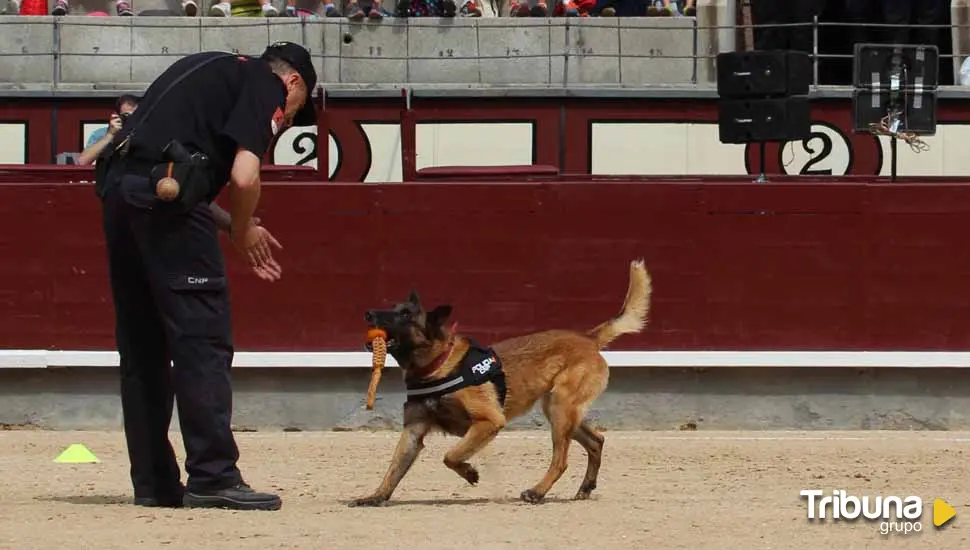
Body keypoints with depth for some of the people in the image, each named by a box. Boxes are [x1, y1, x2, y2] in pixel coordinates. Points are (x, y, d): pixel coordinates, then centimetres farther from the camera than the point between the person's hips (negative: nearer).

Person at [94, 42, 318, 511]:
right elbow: (243, 177, -10)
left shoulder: (211, 69, 29)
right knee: (203, 339, -4)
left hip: (117, 186, 9)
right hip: (164, 196, -9)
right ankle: (212, 477, -6)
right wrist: (243, 230, 9)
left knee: (142, 347, 13)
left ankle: (153, 483, 16)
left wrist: (234, 227, 27)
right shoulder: (266, 85, 4)